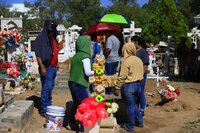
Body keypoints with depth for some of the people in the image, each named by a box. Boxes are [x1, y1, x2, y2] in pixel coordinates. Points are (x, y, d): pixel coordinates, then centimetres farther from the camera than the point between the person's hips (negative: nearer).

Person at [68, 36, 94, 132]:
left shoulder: (75, 56, 8)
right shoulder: (85, 56, -13)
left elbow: (76, 69, 11)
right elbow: (88, 72, -16)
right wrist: (94, 72, 3)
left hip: (72, 82, 8)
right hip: (79, 84, -8)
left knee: (76, 103, 22)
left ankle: (72, 122, 34)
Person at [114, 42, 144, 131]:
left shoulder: (126, 61, -16)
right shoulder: (139, 60, 6)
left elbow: (122, 77, -17)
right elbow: (141, 73, 11)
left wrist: (117, 88, -12)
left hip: (128, 86, -7)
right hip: (138, 85, 7)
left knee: (130, 106, 5)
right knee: (134, 104, 23)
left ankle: (130, 126, 17)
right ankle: (139, 121, 31)